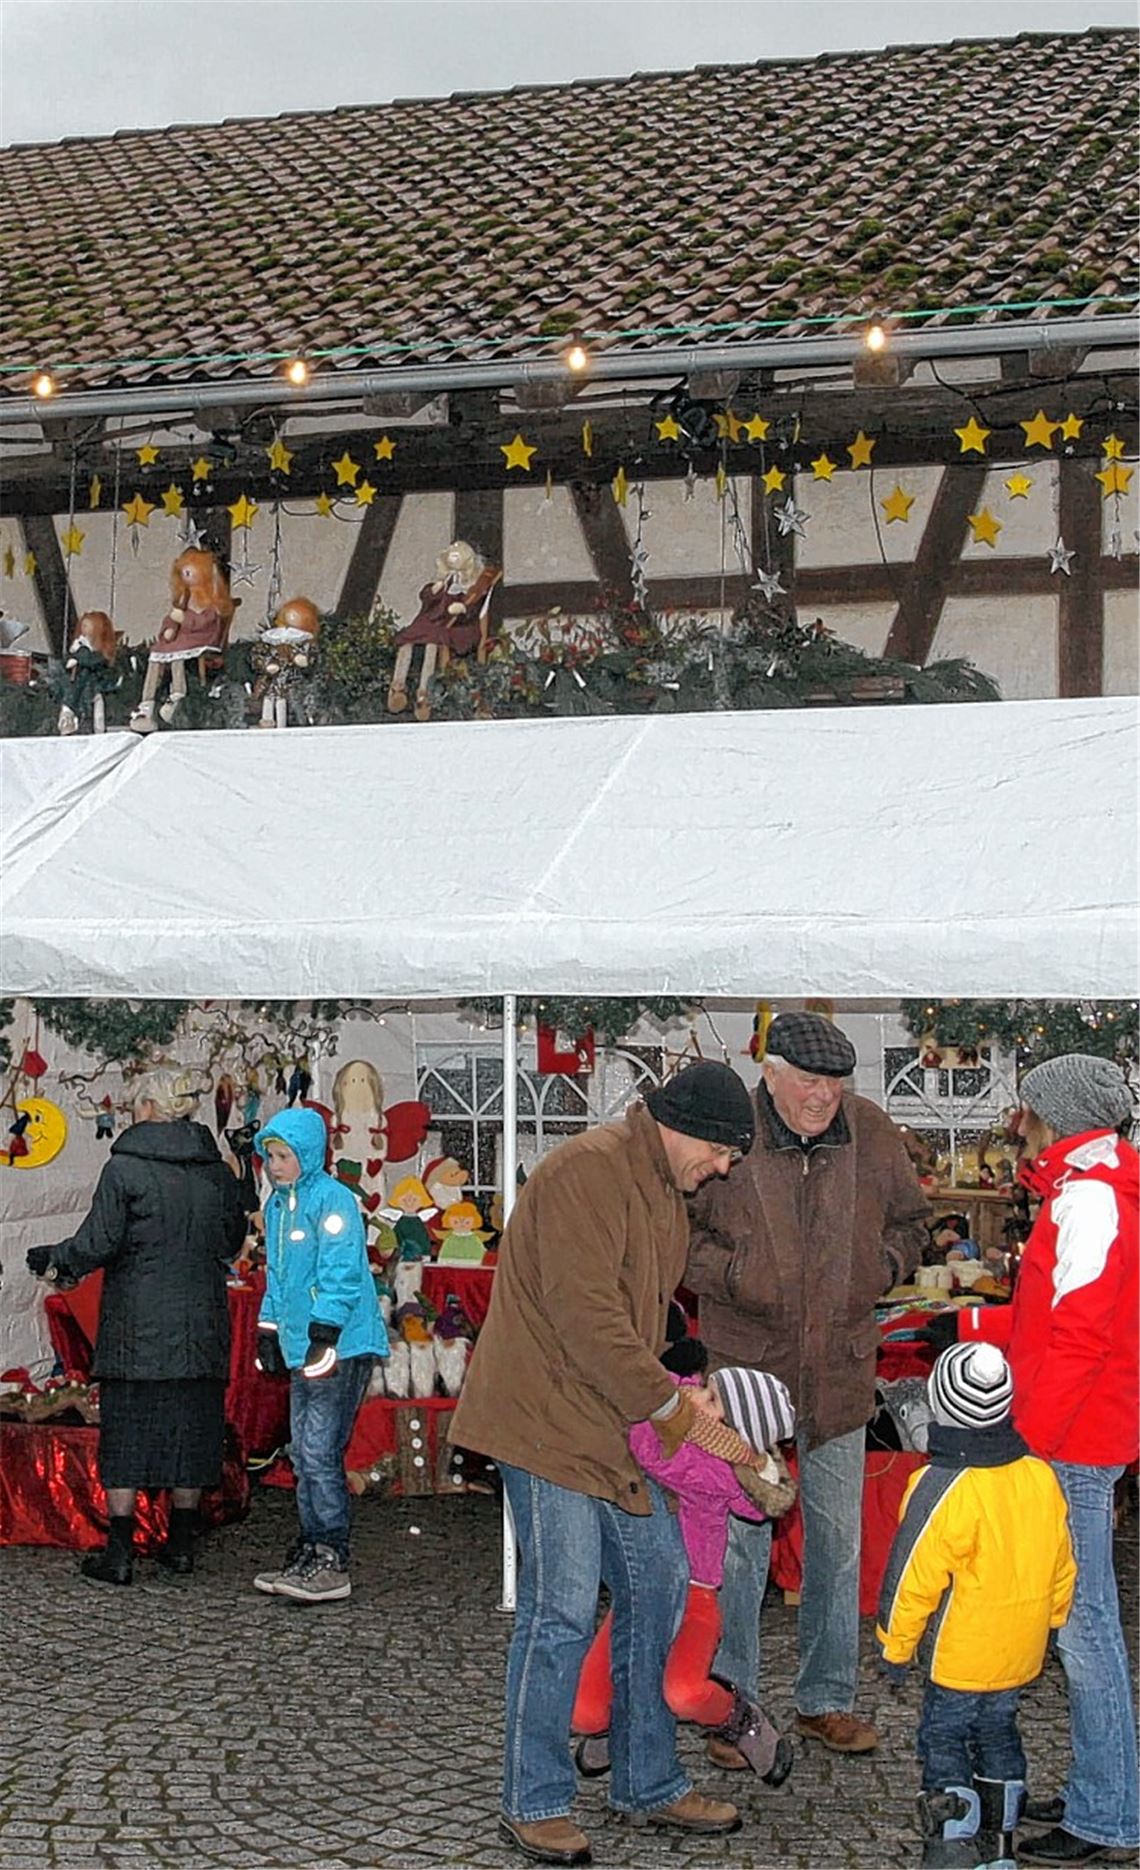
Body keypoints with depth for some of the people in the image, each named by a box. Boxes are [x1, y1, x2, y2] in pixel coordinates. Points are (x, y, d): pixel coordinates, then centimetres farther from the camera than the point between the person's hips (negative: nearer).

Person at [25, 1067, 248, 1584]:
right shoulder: (217, 1170, 5)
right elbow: (232, 1240, 13)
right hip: (201, 1323, 4)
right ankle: (181, 1544, 17)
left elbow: (100, 1241, -10)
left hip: (137, 1323, -4)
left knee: (127, 1427, 3)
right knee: (190, 1424, 11)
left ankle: (119, 1551, 4)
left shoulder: (124, 1167, -10)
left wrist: (56, 1261, 7)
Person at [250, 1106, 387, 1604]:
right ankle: (309, 1552, 18)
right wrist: (269, 1332, 20)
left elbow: (341, 1275, -17)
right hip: (300, 1348, 9)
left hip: (340, 1346, -9)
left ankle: (332, 1563, -4)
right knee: (303, 1454, 11)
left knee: (320, 1453, -9)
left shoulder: (332, 1199, -12)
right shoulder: (277, 1204, 15)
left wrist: (322, 1338, -19)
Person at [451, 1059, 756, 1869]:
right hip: (546, 1421, -10)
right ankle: (535, 1804, 7)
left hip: (612, 1429, 10)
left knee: (659, 1586, 11)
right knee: (562, 1610, -7)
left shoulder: (666, 1194, 16)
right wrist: (671, 1408, -17)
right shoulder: (588, 1171, -17)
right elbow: (585, 1316, -23)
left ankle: (651, 1786, 24)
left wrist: (667, 1390, 7)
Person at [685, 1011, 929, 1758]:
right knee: (739, 1542, 2)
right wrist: (733, 1275, -19)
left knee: (839, 1540, 13)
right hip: (747, 1364, -4)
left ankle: (828, 1701, 28)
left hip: (841, 1368, 4)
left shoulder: (871, 1132, -1)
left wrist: (888, 1262, -5)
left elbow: (910, 1218, 14)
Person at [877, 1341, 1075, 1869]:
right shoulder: (1041, 1476, -3)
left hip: (963, 1655, -7)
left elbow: (914, 1578, -17)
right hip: (1023, 1651, 7)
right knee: (997, 1731, 20)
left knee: (943, 1740, 6)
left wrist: (895, 1646, -5)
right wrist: (1050, 1622, 23)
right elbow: (1062, 1565, 9)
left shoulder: (943, 1490, -22)